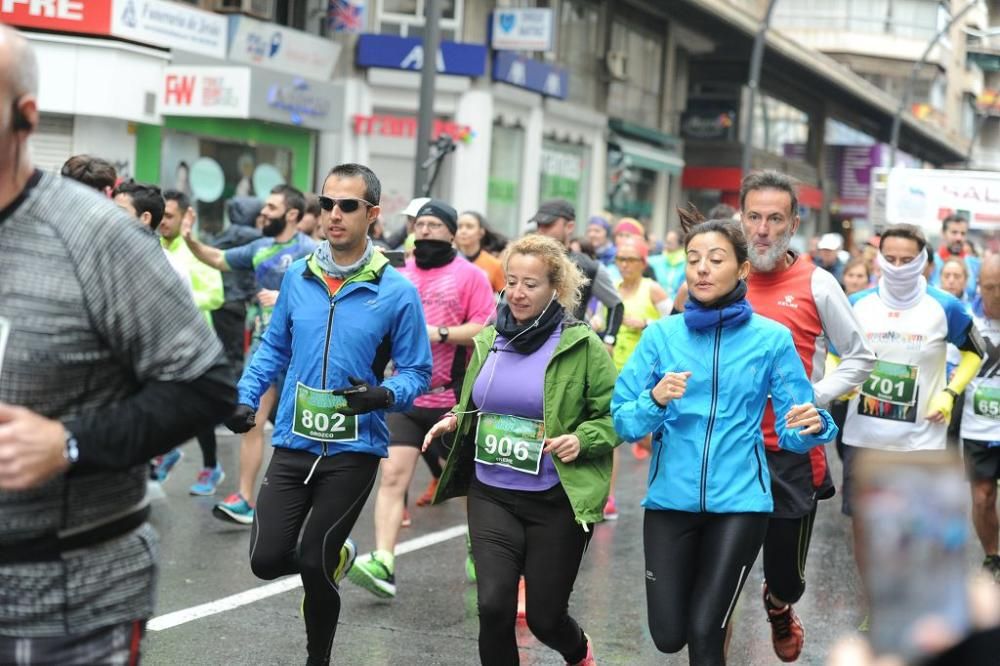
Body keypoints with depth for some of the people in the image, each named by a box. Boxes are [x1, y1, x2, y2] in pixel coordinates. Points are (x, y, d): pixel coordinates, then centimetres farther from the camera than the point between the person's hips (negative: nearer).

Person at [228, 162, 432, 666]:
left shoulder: (396, 291, -9)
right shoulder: (297, 276, 2)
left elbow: (416, 370, -3)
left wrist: (383, 395, -23)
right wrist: (246, 397, 1)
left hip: (354, 450, -3)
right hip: (293, 442, 4)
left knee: (313, 565, 0)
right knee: (266, 560, 0)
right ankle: (334, 557, 34)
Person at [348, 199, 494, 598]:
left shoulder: (469, 275, -2)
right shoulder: (399, 274, 10)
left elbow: (486, 329, -11)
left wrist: (441, 334, -19)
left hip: (453, 399, -3)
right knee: (392, 477, -9)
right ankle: (383, 565, -15)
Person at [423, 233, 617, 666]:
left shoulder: (582, 345, -7)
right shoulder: (488, 341, 7)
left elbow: (614, 415, -3)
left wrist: (583, 440, -21)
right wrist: (455, 421, 2)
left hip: (557, 501, -3)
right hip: (490, 495, 4)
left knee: (544, 617, 7)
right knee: (493, 606, -12)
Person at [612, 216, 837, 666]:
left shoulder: (772, 338, -2)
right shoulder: (660, 335, 0)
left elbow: (793, 431, -1)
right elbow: (623, 421, -3)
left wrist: (811, 426, -24)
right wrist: (655, 400, -23)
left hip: (739, 500, -1)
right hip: (670, 498, 2)